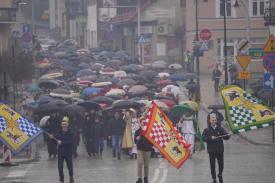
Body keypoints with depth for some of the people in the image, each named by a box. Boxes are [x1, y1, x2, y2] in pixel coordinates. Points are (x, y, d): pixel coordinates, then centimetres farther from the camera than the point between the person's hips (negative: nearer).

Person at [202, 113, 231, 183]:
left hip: (220, 150, 1)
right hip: (211, 150, -1)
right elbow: (204, 138, -11)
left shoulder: (220, 129, 1)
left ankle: (220, 175, 36)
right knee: (212, 165, 3)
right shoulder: (207, 130, -1)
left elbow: (225, 137, -6)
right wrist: (210, 138, -25)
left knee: (221, 164, 8)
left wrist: (228, 136, -28)